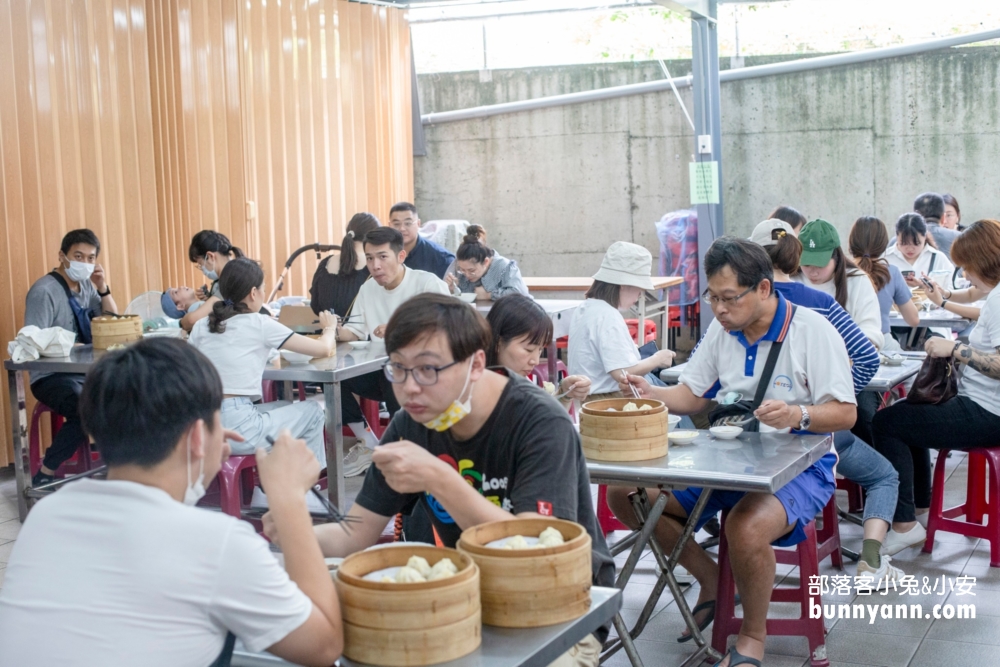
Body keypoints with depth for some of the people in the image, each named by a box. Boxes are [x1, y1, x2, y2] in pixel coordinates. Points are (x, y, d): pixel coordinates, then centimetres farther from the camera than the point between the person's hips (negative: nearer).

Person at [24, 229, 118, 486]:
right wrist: (74, 348, -25)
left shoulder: (86, 285, 10)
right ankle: (45, 474, -18)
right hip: (52, 376, -7)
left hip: (87, 371, 7)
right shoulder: (44, 291, -12)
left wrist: (102, 288, -2)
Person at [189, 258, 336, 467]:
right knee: (312, 411, 18)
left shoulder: (201, 326, 11)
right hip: (237, 429, -6)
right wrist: (329, 328, 24)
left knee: (284, 407, 30)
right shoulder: (259, 324, -3)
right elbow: (324, 349, 0)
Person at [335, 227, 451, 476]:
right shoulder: (367, 289, 11)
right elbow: (357, 329, 13)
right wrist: (337, 331, -12)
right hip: (380, 370, 6)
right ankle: (368, 445, 0)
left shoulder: (428, 283, -11)